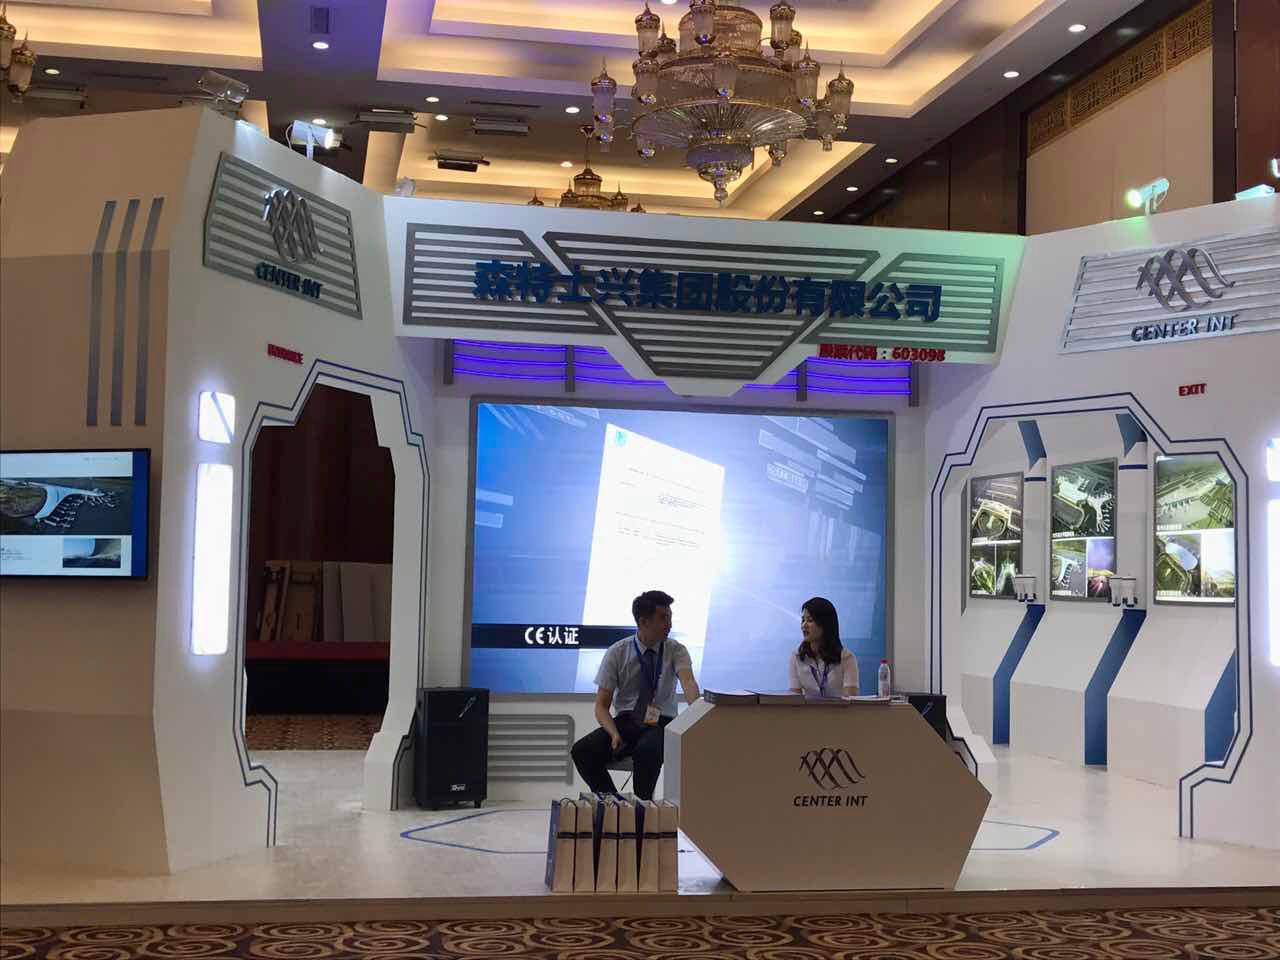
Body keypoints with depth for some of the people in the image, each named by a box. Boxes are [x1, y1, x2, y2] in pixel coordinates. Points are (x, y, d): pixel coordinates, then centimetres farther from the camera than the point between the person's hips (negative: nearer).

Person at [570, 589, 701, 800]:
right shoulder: (617, 653, -2)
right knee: (582, 751, -25)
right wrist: (615, 734, -23)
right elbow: (601, 706, -2)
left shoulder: (676, 651, -2)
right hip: (625, 721, 2)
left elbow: (688, 681, -23)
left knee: (647, 751, -36)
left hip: (661, 724, -2)